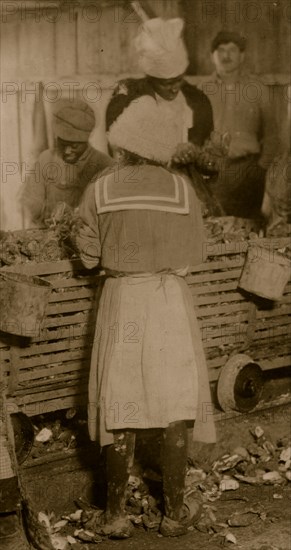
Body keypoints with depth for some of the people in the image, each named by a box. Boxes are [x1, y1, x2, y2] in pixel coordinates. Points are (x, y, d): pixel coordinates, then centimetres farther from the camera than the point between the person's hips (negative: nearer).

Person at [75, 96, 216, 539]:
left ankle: (116, 515, 15)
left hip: (121, 302, 1)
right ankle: (175, 511, 17)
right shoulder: (182, 189, -5)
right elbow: (195, 254, 2)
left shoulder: (99, 191, -5)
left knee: (119, 410, 8)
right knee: (174, 406, 9)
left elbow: (88, 256, 1)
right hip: (169, 299, -1)